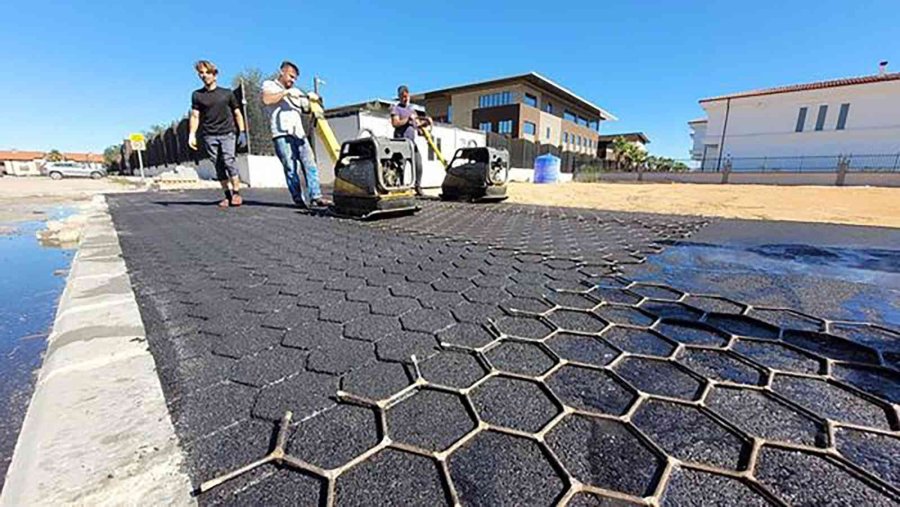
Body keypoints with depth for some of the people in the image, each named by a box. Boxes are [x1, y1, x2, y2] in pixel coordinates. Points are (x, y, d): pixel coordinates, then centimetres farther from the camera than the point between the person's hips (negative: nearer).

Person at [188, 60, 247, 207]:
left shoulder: (227, 93, 9)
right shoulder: (197, 95, 11)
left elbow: (237, 113, 11)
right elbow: (195, 116, 5)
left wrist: (242, 132, 1)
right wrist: (192, 134, -7)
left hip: (227, 133, -2)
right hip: (209, 136, 2)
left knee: (228, 161, -17)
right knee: (218, 166, 0)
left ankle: (236, 193, -11)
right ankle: (227, 195, 4)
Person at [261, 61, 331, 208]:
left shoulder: (296, 92, 28)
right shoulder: (269, 85, 14)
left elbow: (308, 108, 20)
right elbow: (267, 99, -7)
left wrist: (312, 98, 1)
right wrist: (286, 92, -8)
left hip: (299, 133, 5)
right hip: (282, 134, -5)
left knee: (310, 164, -6)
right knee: (291, 168, -10)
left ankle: (315, 196, -8)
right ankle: (298, 198, -7)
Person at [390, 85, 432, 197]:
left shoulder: (411, 109, 23)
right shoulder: (395, 108, 4)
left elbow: (418, 124, 20)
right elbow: (395, 123, -11)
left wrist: (426, 122, 2)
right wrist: (408, 119, -16)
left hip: (412, 141, 6)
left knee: (418, 165, -4)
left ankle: (418, 187, 4)